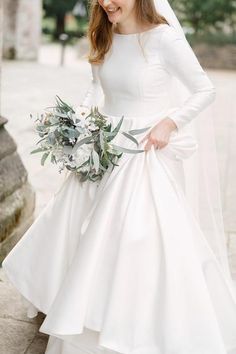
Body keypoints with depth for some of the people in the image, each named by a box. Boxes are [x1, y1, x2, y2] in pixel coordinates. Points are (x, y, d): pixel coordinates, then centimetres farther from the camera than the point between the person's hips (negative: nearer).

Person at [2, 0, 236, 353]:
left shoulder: (164, 38, -15)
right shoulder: (106, 37, 4)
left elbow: (206, 90, -9)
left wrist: (170, 122, -19)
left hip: (148, 154, -7)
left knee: (146, 241, -3)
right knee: (79, 232, 15)